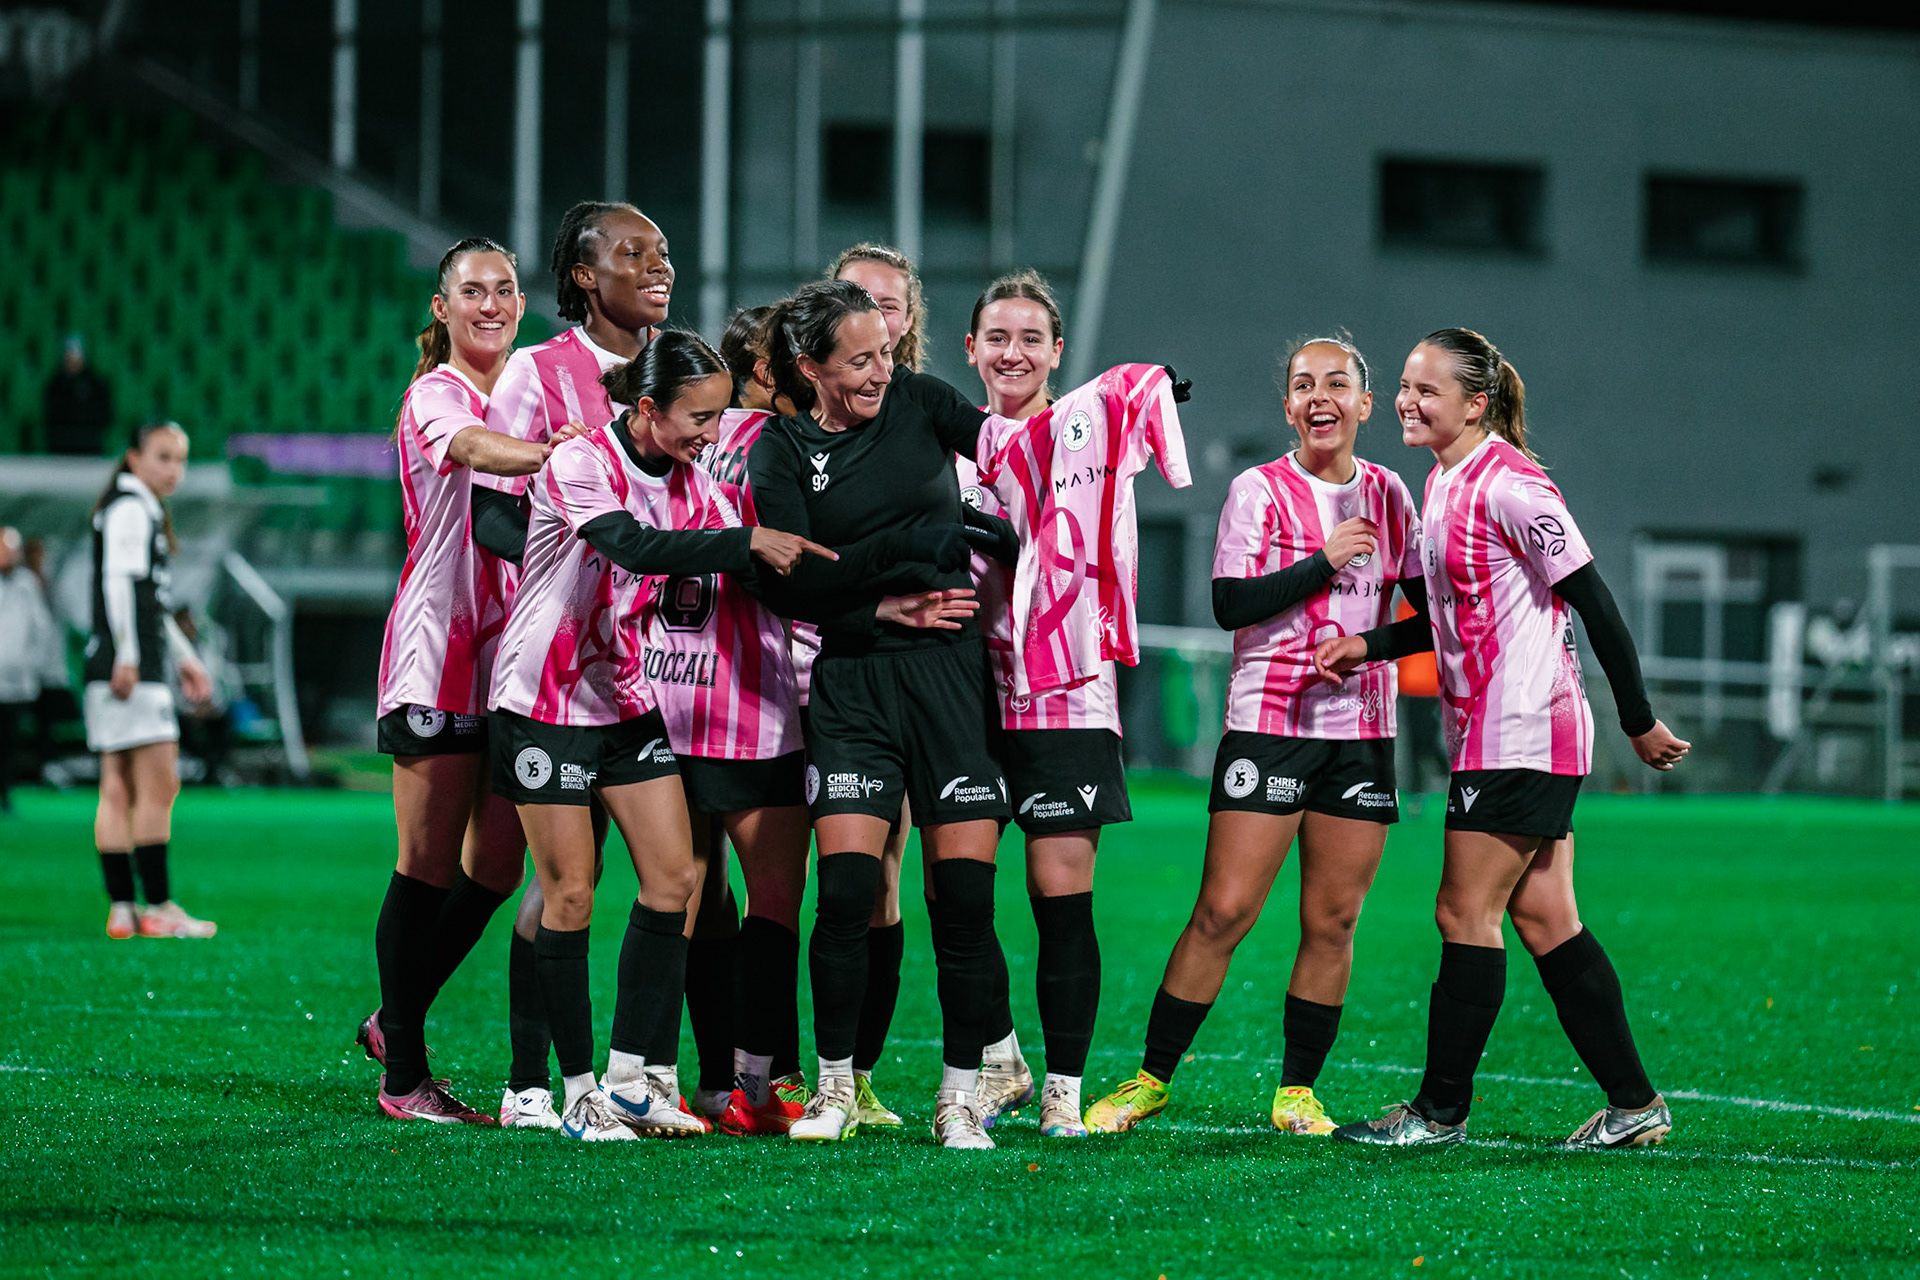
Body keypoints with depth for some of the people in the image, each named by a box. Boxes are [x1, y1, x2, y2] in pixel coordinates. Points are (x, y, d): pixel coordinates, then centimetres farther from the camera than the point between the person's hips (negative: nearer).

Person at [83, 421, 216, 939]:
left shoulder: (148, 513, 24)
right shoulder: (129, 509, -8)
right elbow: (118, 584, -18)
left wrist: (183, 657, 32)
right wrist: (127, 655, -24)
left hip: (142, 669, 10)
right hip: (129, 669, -10)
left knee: (119, 788, 6)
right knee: (159, 782, -12)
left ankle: (122, 910, 4)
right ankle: (158, 908, -13)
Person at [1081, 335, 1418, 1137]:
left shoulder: (1387, 494, 10)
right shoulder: (1259, 491, -3)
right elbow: (1231, 604, -13)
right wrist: (1324, 563, -17)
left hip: (1362, 731, 4)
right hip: (1268, 723, -4)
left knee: (1333, 922, 2)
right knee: (1223, 911, -9)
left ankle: (1297, 1091, 12)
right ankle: (1152, 1079, 2)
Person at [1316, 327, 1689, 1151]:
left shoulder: (1507, 486, -16)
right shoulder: (1443, 483, 13)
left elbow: (1594, 603, -15)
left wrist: (1639, 723, -12)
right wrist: (1368, 644, 10)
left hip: (1522, 735, -9)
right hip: (1490, 734, 9)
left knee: (1466, 915, -4)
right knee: (1544, 921, 9)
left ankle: (1441, 1110, 4)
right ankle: (1634, 1106, 12)